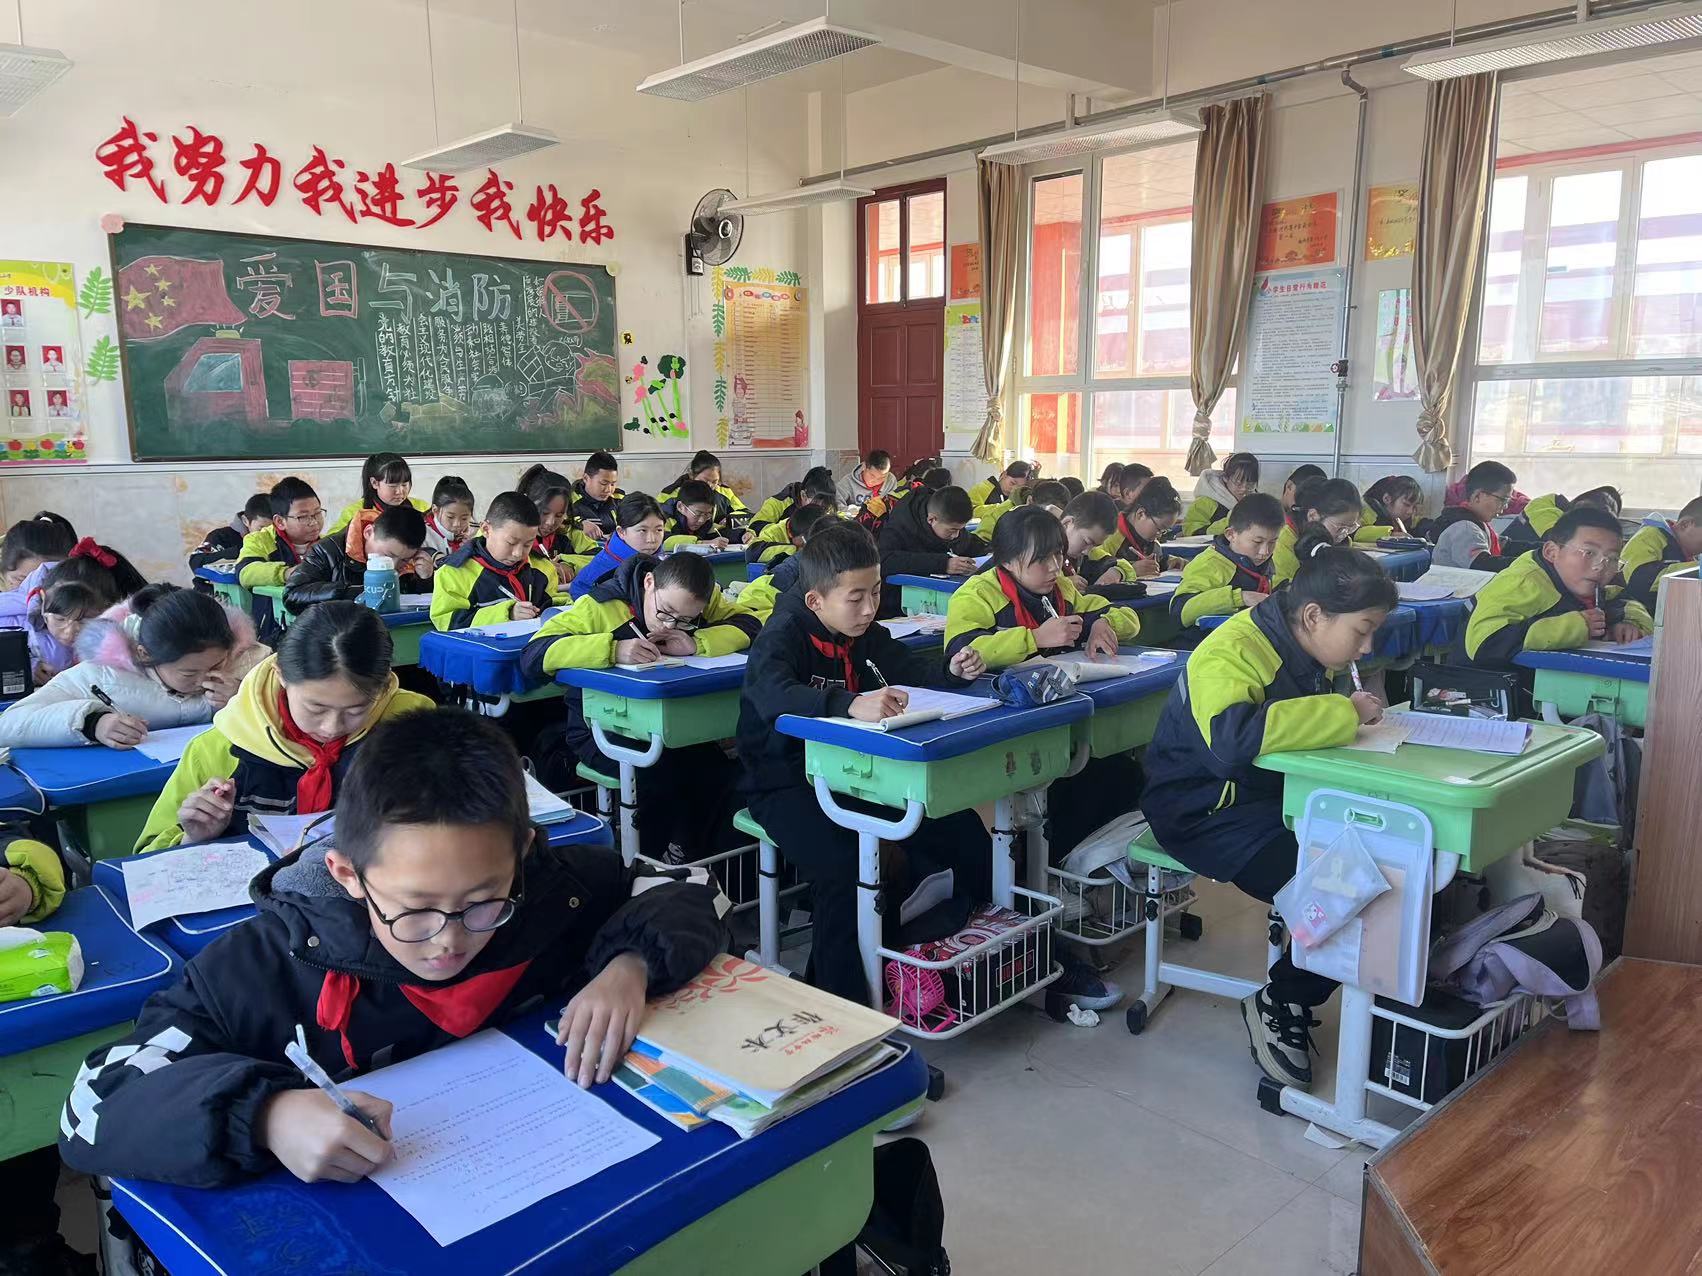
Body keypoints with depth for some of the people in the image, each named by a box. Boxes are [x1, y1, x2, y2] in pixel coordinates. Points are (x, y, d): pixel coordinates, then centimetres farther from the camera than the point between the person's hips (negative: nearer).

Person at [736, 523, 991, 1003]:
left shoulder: (863, 632, 3)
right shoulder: (783, 635, -19)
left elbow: (909, 667, 15)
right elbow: (772, 694, -40)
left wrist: (952, 671, -8)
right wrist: (851, 704, -55)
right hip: (785, 784, -7)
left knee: (959, 829, -2)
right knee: (846, 869, -32)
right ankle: (840, 1002, -18)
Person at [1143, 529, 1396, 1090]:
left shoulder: (1304, 649, 4)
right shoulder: (1232, 653, -24)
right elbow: (1234, 739, -43)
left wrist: (1357, 709, -5)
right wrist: (1343, 713, -34)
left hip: (1276, 792, 9)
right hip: (1206, 809, -9)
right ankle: (1277, 1006, 1)